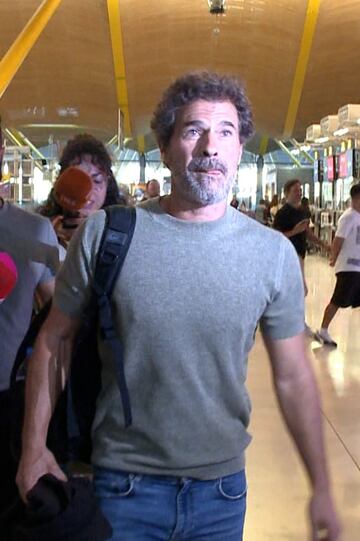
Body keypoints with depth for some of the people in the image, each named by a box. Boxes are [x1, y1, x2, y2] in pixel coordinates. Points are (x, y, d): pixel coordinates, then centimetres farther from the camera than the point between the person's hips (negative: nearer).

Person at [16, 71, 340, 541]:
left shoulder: (274, 253, -7)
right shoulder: (104, 234, -10)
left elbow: (293, 379, -1)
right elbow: (54, 342, 0)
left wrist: (321, 488, 3)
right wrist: (34, 447, -2)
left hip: (223, 489, 2)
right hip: (124, 484, -1)